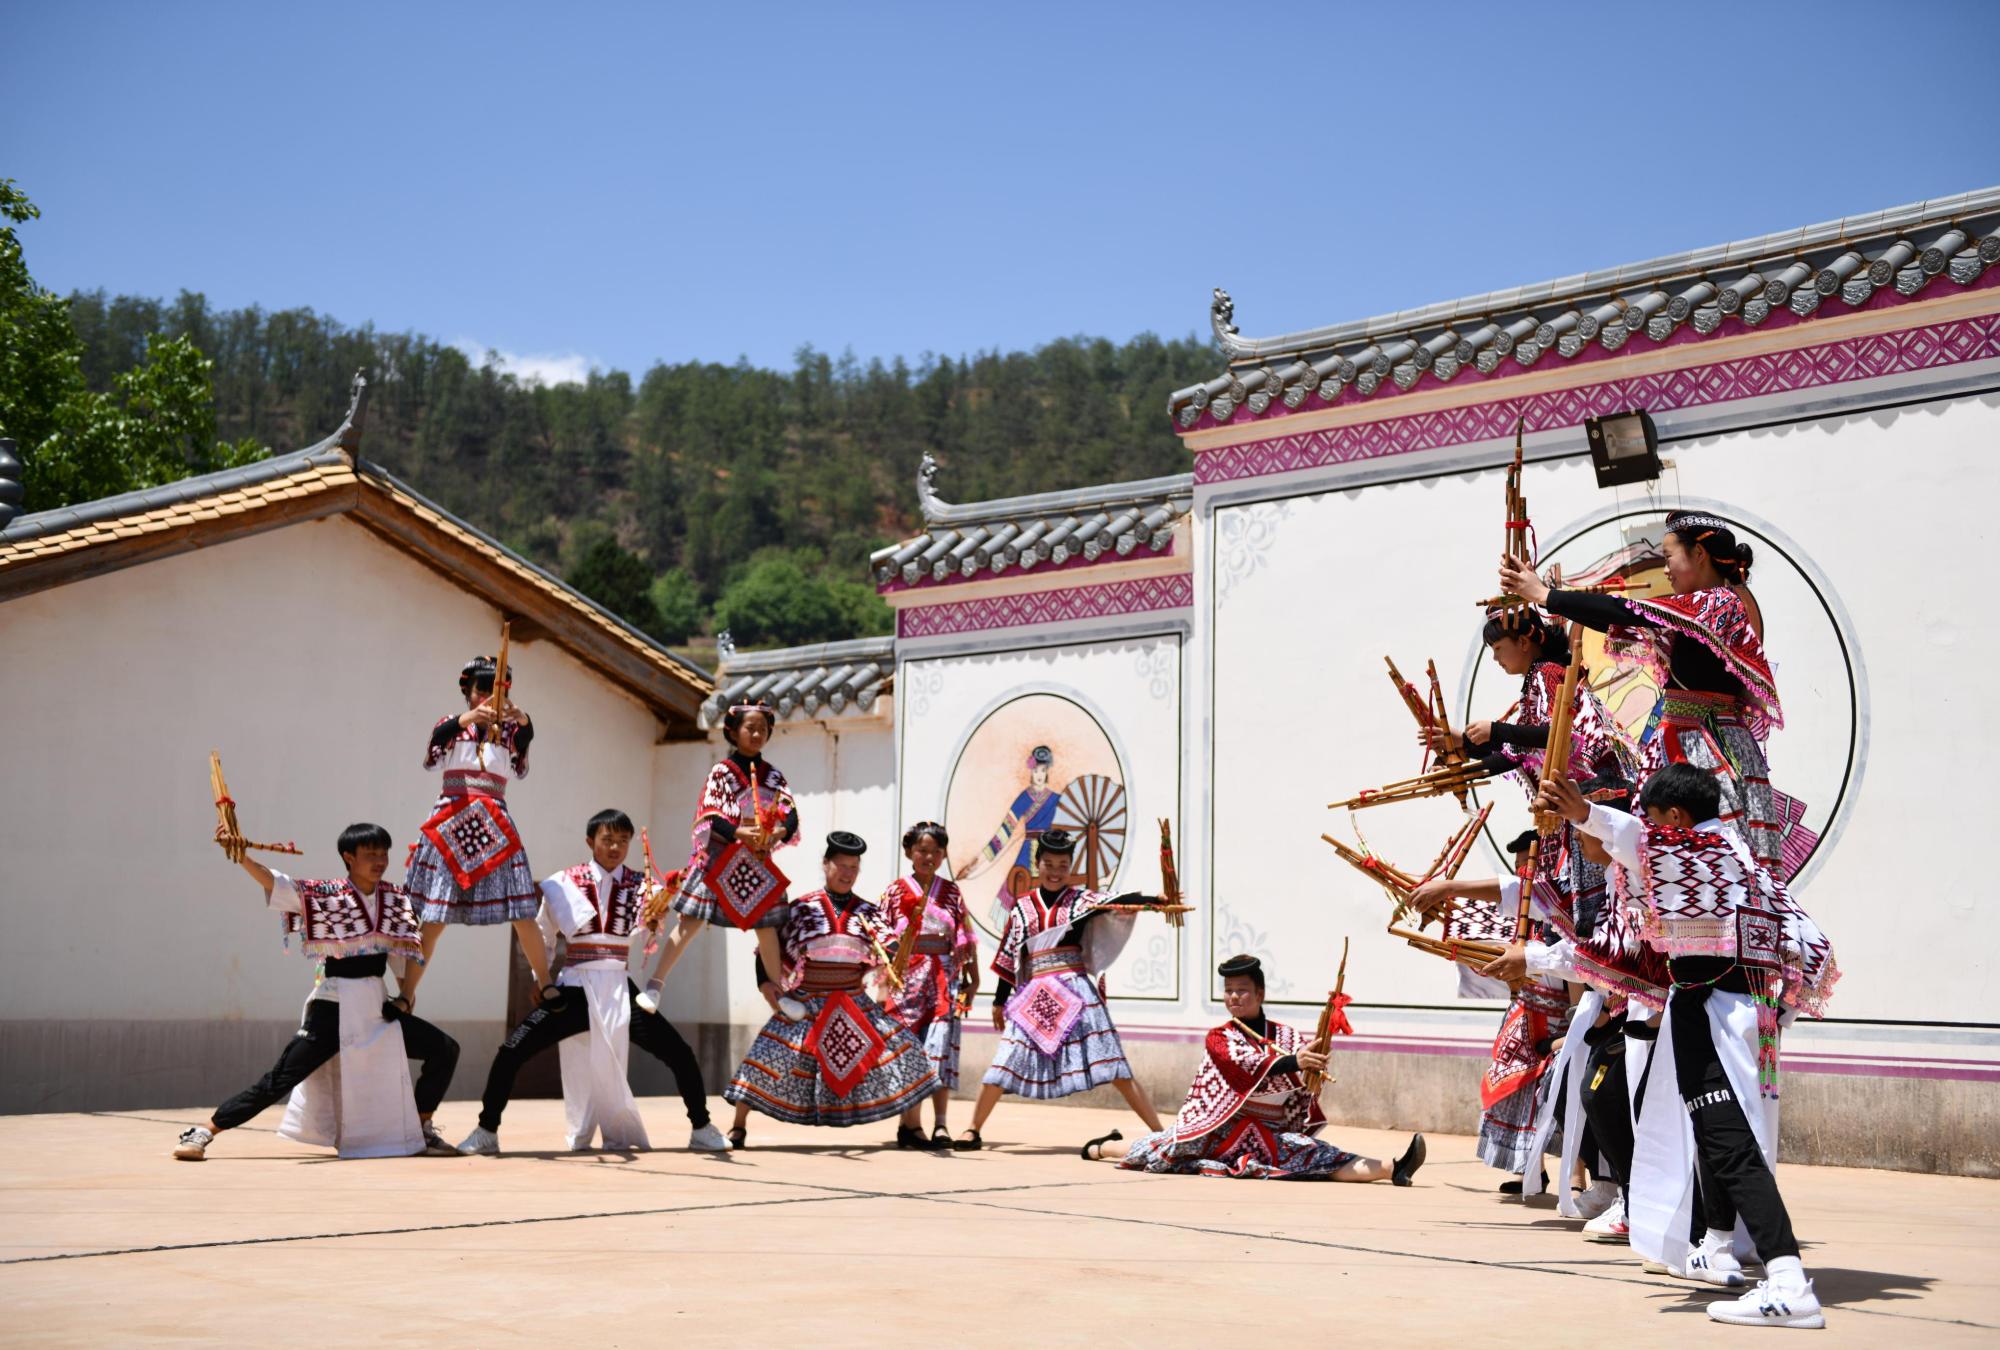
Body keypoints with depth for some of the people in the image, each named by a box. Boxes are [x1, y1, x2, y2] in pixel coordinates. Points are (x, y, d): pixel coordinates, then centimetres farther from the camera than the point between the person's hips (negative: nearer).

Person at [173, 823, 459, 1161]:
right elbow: (274, 882, -20)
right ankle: (202, 1133, 1)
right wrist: (241, 857, -37)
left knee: (445, 1050, -4)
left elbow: (405, 954, 14)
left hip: (377, 1007, 5)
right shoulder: (325, 895, -6)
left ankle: (421, 1131, 11)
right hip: (331, 1008, -4)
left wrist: (404, 998, 1)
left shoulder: (396, 900, 7)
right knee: (280, 1080, -11)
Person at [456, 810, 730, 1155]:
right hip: (574, 990, 0)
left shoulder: (640, 887, 4)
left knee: (681, 1055, -9)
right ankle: (487, 1132, 2)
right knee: (511, 1052, -14)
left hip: (618, 991, 1)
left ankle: (701, 1129, 9)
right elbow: (541, 940, 14)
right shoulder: (564, 883, 2)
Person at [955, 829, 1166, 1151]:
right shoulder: (1022, 907, 11)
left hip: (1074, 989, -2)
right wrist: (999, 1001, 18)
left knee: (1112, 1063, -7)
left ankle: (1158, 1131, -5)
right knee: (1004, 1063, -1)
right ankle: (973, 1131, 14)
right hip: (1032, 996, 2)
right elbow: (1008, 958, 16)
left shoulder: (1081, 900, 4)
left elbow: (1116, 903, -13)